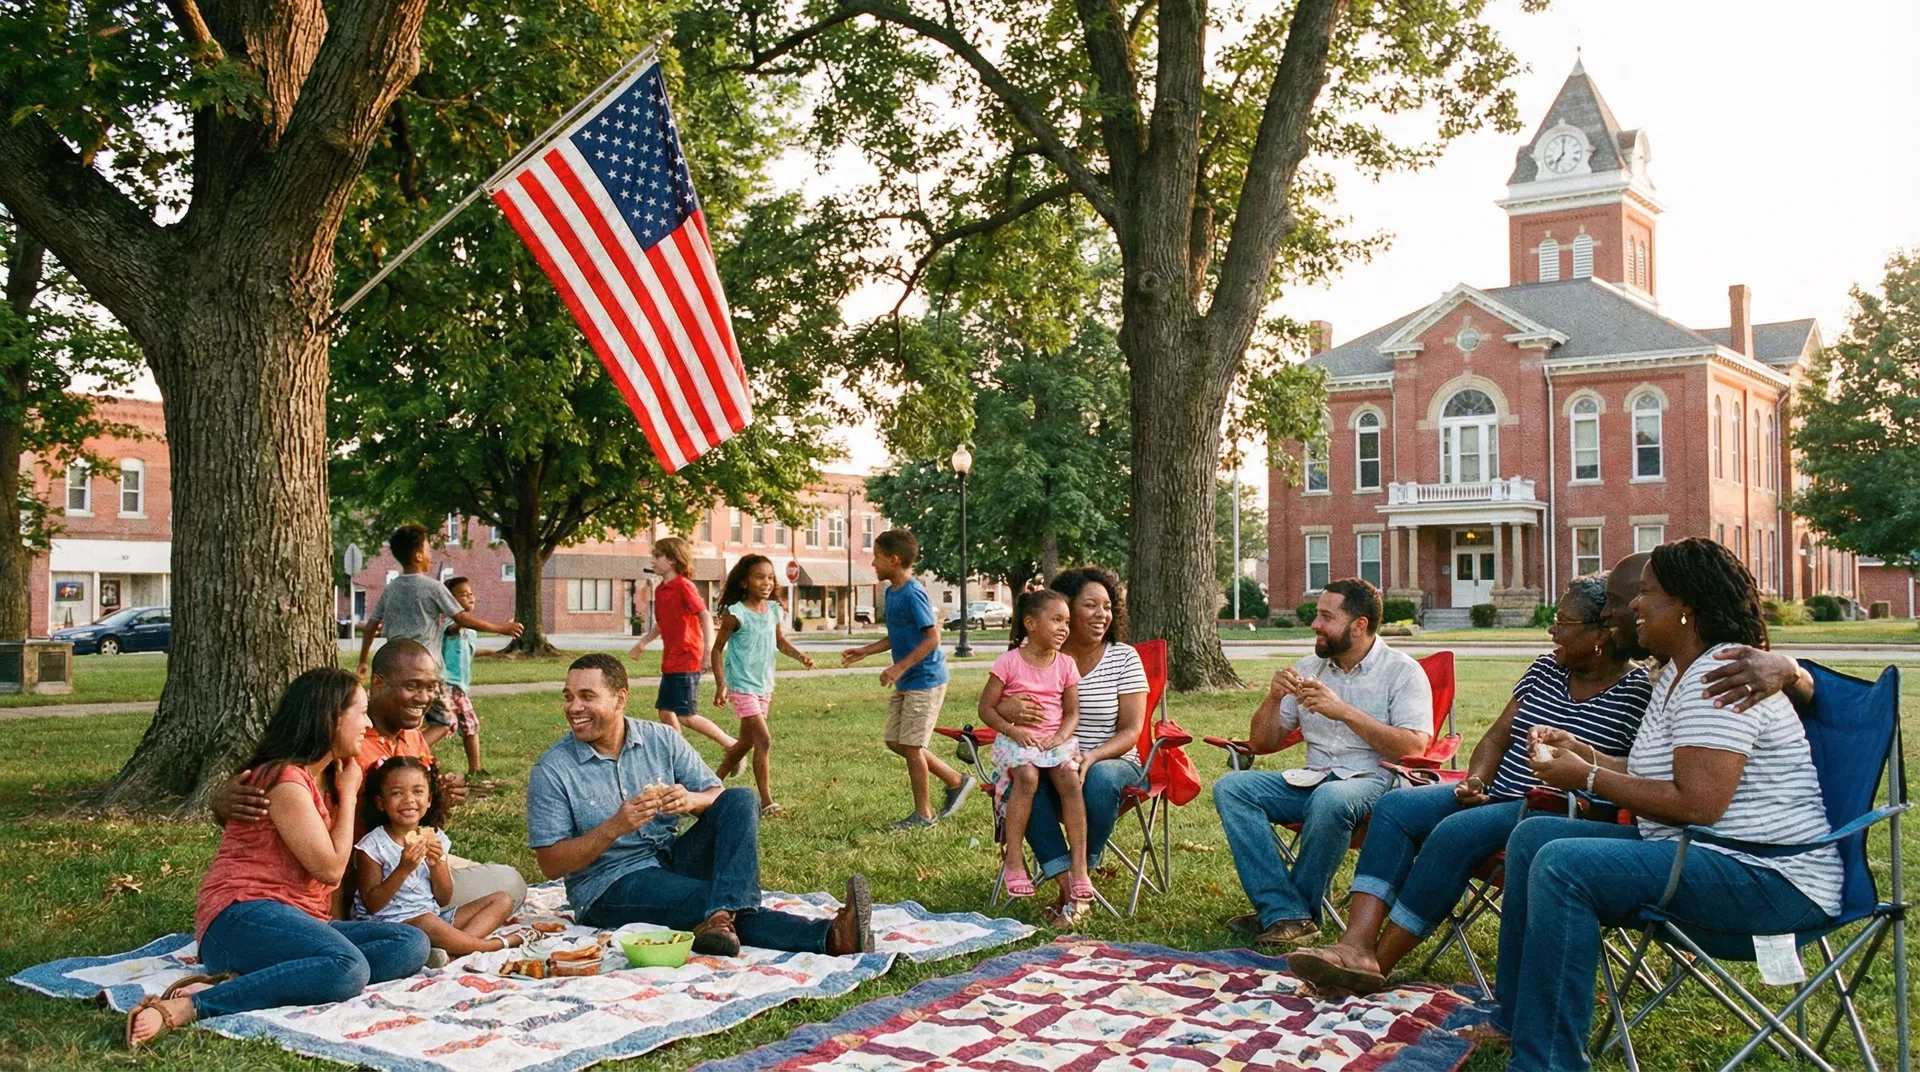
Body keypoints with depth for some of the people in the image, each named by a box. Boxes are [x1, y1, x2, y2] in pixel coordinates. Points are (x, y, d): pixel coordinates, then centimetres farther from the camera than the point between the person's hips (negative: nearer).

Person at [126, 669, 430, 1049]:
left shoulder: (325, 781, 21)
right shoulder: (284, 779, -8)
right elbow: (330, 868, -10)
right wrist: (348, 793, 1)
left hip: (297, 923, 10)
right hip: (243, 917, -10)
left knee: (412, 944, -13)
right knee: (348, 968, -37)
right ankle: (185, 1007, -35)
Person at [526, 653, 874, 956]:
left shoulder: (662, 739, 3)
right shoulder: (551, 771, -6)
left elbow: (719, 798, 2)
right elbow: (551, 864, -10)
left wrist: (691, 800, -22)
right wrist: (614, 827, -23)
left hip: (673, 860, 5)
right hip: (610, 888, -4)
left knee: (740, 798, -18)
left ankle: (724, 915, -39)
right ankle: (829, 937, -43)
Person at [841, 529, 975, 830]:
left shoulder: (913, 594, -19)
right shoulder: (892, 592, 9)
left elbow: (932, 637, -22)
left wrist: (900, 667, -25)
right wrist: (864, 651, 14)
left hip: (924, 681, -10)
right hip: (905, 682, 10)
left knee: (910, 745, -4)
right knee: (895, 742, 12)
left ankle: (923, 814, 12)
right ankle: (956, 781, 23)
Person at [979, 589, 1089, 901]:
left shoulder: (1066, 665, 7)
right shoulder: (1009, 662, -4)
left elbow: (1072, 712, 11)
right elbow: (986, 707, -1)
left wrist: (1061, 736, -9)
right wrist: (1012, 730, -16)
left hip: (1055, 739, 3)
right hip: (1016, 740, -3)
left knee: (1069, 777, -27)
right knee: (1028, 775, -34)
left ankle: (1079, 865, -25)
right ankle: (1012, 861, -24)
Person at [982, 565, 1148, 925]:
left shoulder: (1124, 657, 0)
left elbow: (1131, 730, -5)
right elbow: (986, 708, 0)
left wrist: (1092, 757, -26)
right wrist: (1006, 710, -27)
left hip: (1112, 761, -1)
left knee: (1099, 779, -37)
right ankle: (1071, 887, -31)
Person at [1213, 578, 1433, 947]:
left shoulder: (1402, 672, -2)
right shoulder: (1308, 669, 14)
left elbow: (1414, 747, -16)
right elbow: (1262, 743, 15)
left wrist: (1343, 711, -20)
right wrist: (1273, 698, -5)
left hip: (1376, 781, -6)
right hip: (1313, 779, 6)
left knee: (1330, 798, -39)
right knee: (1230, 787, -17)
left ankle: (1288, 909, -17)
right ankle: (1287, 913, -26)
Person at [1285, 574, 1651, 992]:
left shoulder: (1637, 692, -8)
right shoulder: (1546, 667, 13)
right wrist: (1475, 780, -3)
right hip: (1496, 795, 8)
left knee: (1457, 832, -31)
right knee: (1395, 807, -13)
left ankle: (1379, 962, -22)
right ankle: (1357, 945, -26)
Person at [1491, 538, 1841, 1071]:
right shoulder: (1677, 672, 15)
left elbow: (1696, 804, -27)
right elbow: (1657, 775, 20)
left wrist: (1588, 778, -17)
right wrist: (1580, 750, 13)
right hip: (1687, 848, 11)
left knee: (1562, 865, -28)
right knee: (1533, 835, 9)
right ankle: (1512, 1017, 14)